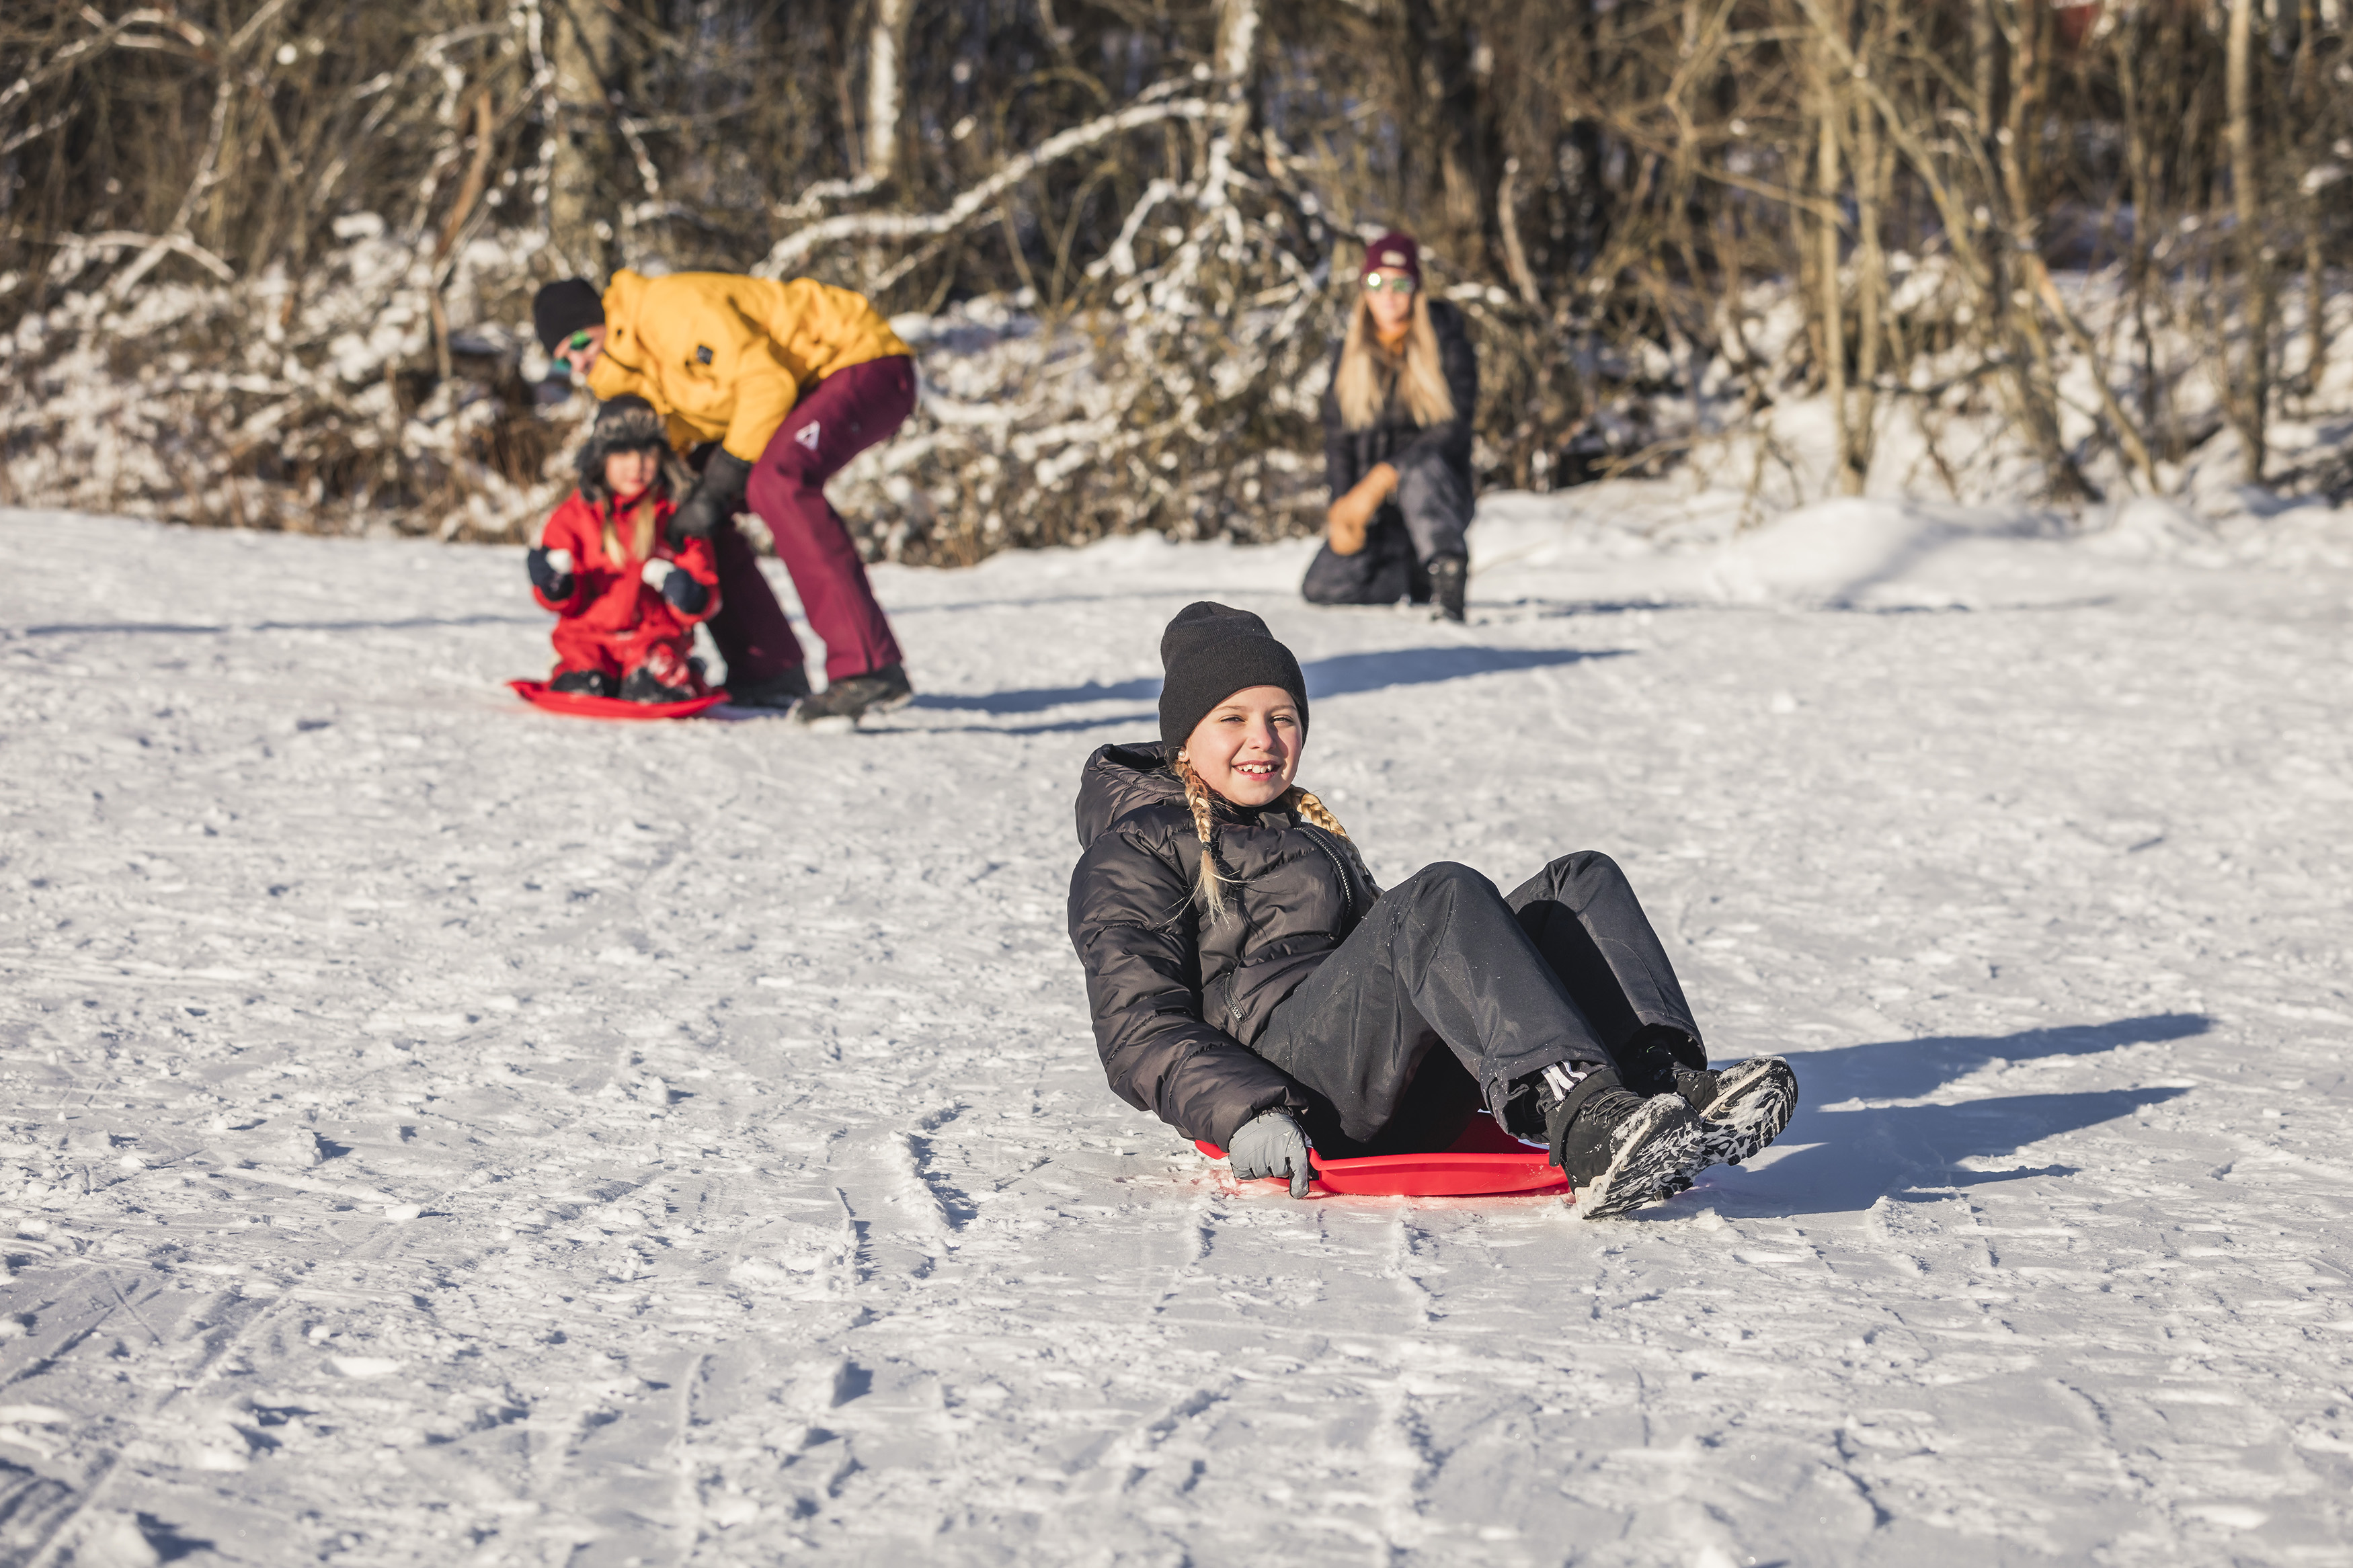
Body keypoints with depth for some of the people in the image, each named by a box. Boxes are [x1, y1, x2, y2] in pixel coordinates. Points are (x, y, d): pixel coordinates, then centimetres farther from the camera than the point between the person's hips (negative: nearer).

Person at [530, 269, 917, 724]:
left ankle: (870, 668, -37)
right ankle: (768, 672, 8)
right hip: (804, 384, 10)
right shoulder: (631, 372, 6)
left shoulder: (673, 308, -23)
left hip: (869, 365, -10)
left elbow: (767, 382, -27)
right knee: (694, 514, 2)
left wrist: (720, 483, -24)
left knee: (778, 480, -34)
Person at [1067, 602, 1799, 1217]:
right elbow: (1139, 1032, -3)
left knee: (1583, 882, -10)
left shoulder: (1308, 827, 35)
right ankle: (1588, 1131, -52)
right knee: (1445, 896, -32)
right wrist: (1242, 1115, -21)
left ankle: (1667, 1083, -38)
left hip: (1410, 1096, 7)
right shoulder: (1134, 852, 10)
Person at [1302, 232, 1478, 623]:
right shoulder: (1351, 353, 7)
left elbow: (1453, 431, -15)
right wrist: (1343, 505, -9)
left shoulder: (1447, 345, -6)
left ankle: (1448, 575, -39)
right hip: (1375, 509, 5)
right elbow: (1338, 434, 8)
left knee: (1419, 467, -40)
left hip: (1441, 497, -5)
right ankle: (1417, 576, 6)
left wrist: (1383, 478, -25)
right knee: (1322, 588, -16)